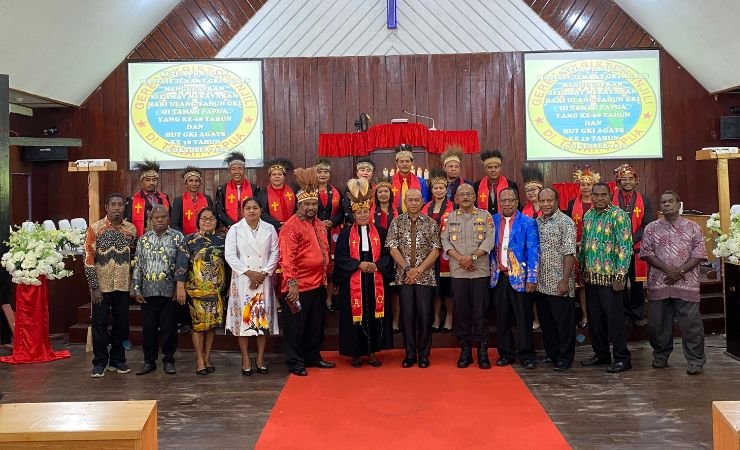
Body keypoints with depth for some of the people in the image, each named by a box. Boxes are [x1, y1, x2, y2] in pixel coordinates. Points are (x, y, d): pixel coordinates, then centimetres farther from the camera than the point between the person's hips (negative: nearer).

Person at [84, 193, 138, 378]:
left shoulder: (131, 229, 4)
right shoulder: (95, 228, -5)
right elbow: (89, 258, -7)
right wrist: (94, 286, -11)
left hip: (123, 286, 3)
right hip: (101, 286, -3)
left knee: (122, 323, 8)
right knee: (99, 324, 2)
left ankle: (117, 360, 21)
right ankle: (100, 362, 14)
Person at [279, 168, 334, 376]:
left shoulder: (319, 225, 12)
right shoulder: (291, 226, -13)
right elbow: (287, 257, -19)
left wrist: (328, 276, 18)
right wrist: (291, 283, -25)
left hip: (318, 285, 8)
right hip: (298, 287, -8)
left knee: (316, 325, 17)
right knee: (295, 326, 3)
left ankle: (313, 357, 30)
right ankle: (295, 363, 12)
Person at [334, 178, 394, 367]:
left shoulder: (380, 232, 8)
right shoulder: (346, 234, 3)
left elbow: (387, 254, 4)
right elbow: (340, 257, -3)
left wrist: (376, 265, -14)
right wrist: (359, 264, -15)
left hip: (375, 281, 1)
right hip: (353, 282, -1)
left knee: (374, 314, 3)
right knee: (355, 314, 1)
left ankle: (372, 351, 13)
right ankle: (356, 353, 11)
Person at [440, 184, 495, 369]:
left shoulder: (485, 216, 6)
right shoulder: (450, 217, 10)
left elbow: (489, 240, -4)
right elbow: (445, 241, 1)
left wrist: (473, 257, -14)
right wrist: (460, 258, -12)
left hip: (480, 271, -1)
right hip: (458, 272, 1)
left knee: (480, 311, -1)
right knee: (461, 311, 4)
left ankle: (482, 351, 7)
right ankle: (465, 350, 12)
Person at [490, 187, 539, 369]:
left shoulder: (528, 223, -1)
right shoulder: (492, 221, 8)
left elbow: (533, 252, -5)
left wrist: (532, 278, -11)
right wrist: (490, 271, 4)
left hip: (520, 277, -3)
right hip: (498, 277, 3)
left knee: (524, 318, 2)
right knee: (502, 318, 7)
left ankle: (526, 355, 11)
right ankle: (505, 354, 18)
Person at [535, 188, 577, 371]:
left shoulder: (565, 222, -8)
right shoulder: (536, 222, 10)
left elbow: (569, 253, -13)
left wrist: (565, 280, -18)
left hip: (558, 283, -6)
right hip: (540, 282, 6)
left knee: (563, 322, 2)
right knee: (545, 321, 14)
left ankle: (565, 358, 13)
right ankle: (551, 353, 27)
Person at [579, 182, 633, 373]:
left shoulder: (618, 215, -10)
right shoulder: (588, 215, 10)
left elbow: (625, 246, -14)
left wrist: (620, 275, -17)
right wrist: (580, 268, 14)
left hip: (609, 276, -6)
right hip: (590, 276, 7)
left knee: (614, 317, -2)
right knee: (594, 317, 12)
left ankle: (622, 358, 9)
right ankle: (601, 354, 25)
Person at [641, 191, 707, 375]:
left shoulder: (693, 228, 7)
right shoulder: (651, 228, 8)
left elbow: (698, 254, 1)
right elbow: (646, 252, 1)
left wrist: (680, 271, -11)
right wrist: (667, 270, -11)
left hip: (686, 283, -1)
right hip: (658, 283, 1)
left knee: (691, 323, -2)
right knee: (658, 323, 7)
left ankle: (695, 361, 8)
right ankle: (660, 356, 23)